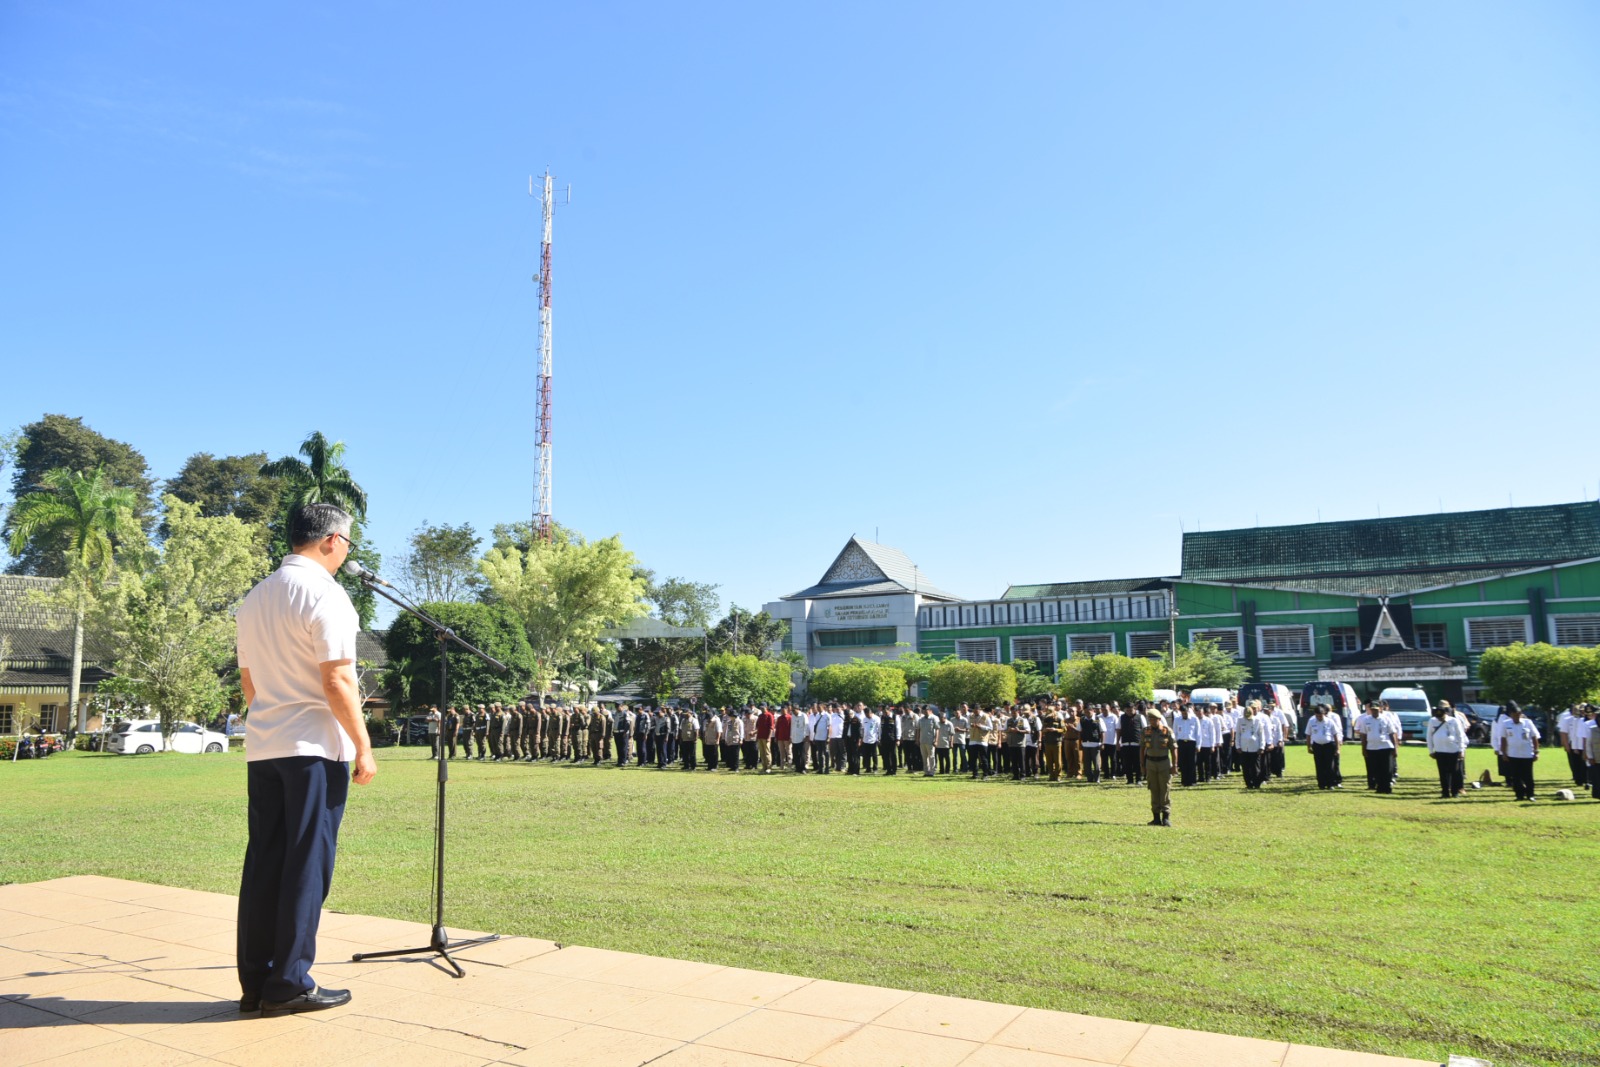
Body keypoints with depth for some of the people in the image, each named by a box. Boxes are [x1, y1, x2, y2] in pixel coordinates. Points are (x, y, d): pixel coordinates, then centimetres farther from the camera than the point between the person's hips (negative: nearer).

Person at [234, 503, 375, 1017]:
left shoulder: (255, 598, 14)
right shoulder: (324, 594, -11)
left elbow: (248, 681, 18)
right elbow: (336, 681, -16)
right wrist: (363, 746, -11)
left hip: (261, 747, 8)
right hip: (314, 747, -7)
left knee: (263, 862, 10)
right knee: (307, 864, 0)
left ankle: (255, 983, 16)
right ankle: (289, 984, 6)